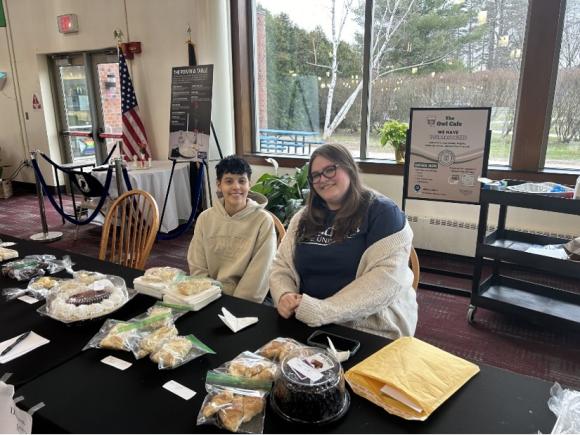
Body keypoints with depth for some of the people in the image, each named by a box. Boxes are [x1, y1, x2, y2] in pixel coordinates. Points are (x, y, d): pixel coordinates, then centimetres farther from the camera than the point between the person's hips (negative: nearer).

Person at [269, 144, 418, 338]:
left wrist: (323, 311, -24)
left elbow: (387, 277, -17)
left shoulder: (381, 212, -6)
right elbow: (281, 266, 10)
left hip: (370, 330, -4)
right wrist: (284, 296, -12)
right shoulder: (304, 218, 11)